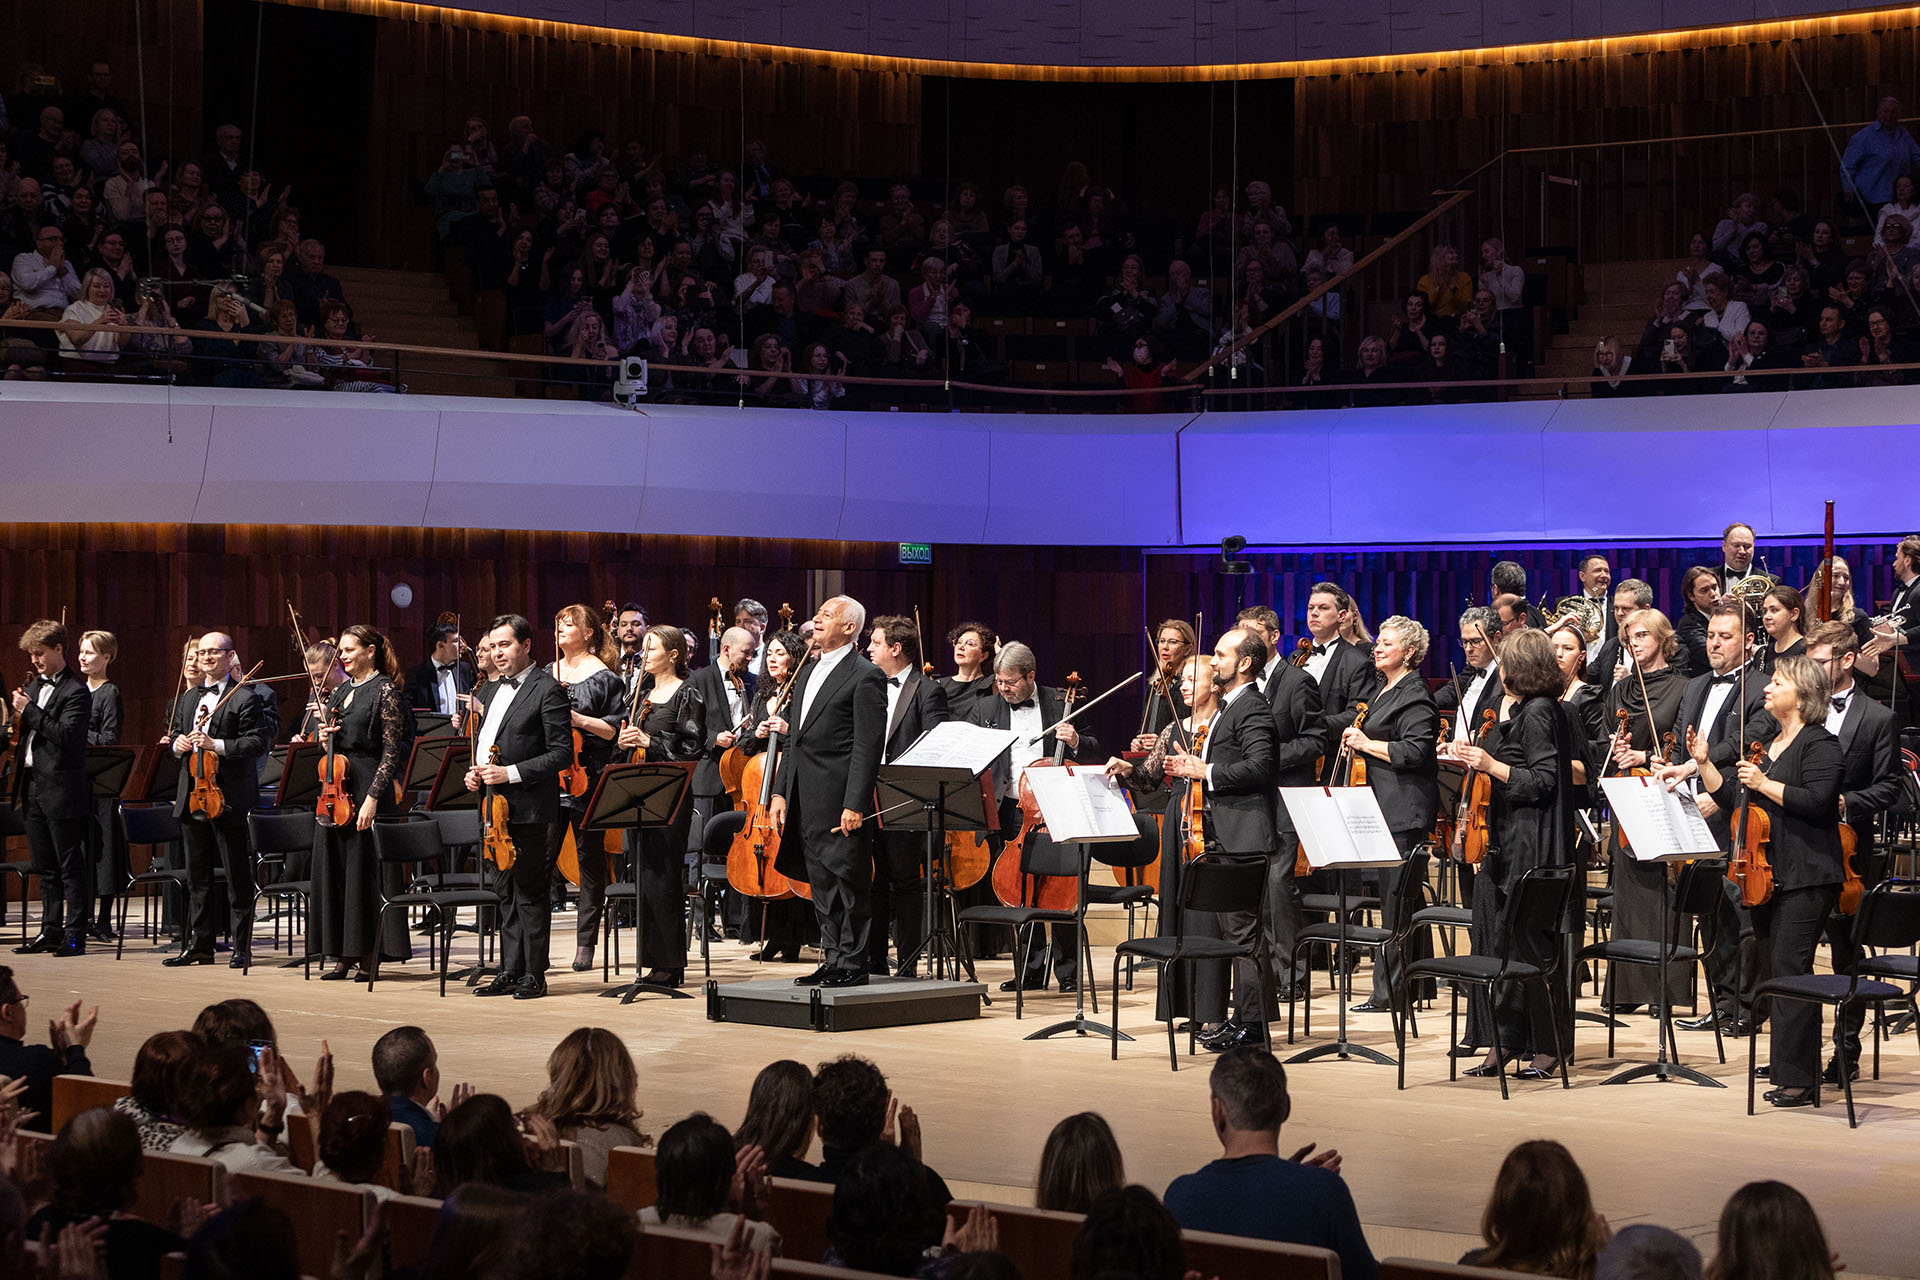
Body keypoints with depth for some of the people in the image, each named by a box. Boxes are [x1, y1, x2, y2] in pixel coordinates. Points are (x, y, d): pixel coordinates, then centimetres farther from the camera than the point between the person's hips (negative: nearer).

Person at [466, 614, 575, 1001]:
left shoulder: (547, 690, -7)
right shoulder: (490, 690, 18)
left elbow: (561, 752, -12)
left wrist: (510, 773, -18)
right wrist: (475, 773, 6)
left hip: (528, 806, -8)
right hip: (494, 805, 8)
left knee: (529, 892, -4)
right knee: (506, 892, 12)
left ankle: (534, 976, 1)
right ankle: (510, 972, 17)